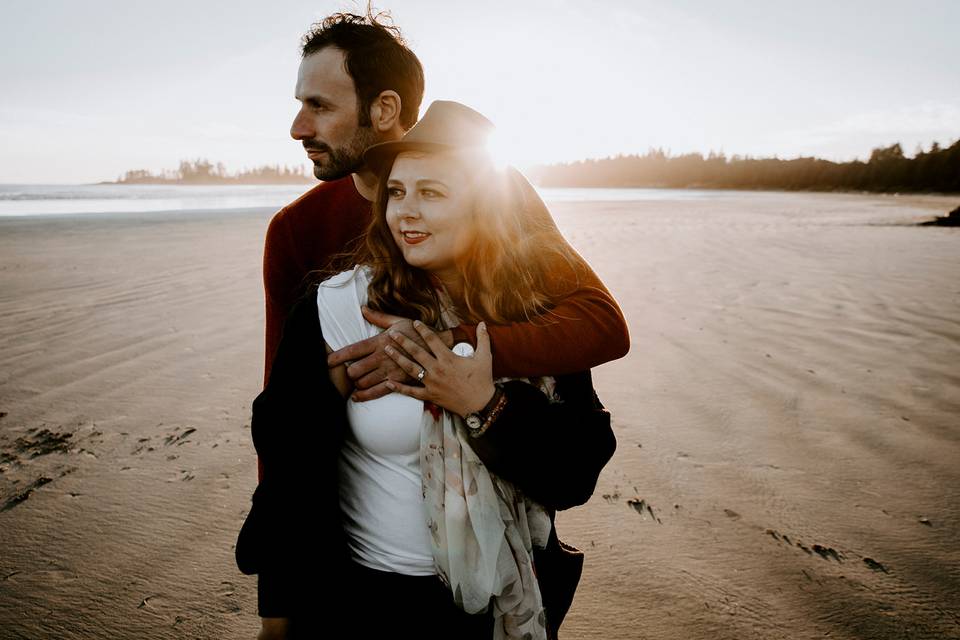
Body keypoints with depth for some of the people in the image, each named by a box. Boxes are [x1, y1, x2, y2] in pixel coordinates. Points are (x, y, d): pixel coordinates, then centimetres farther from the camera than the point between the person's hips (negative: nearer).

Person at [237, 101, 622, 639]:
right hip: (371, 596, -2)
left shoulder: (537, 311, -10)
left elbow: (577, 478, -12)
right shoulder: (339, 307, -16)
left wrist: (486, 405, -26)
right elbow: (290, 463, -10)